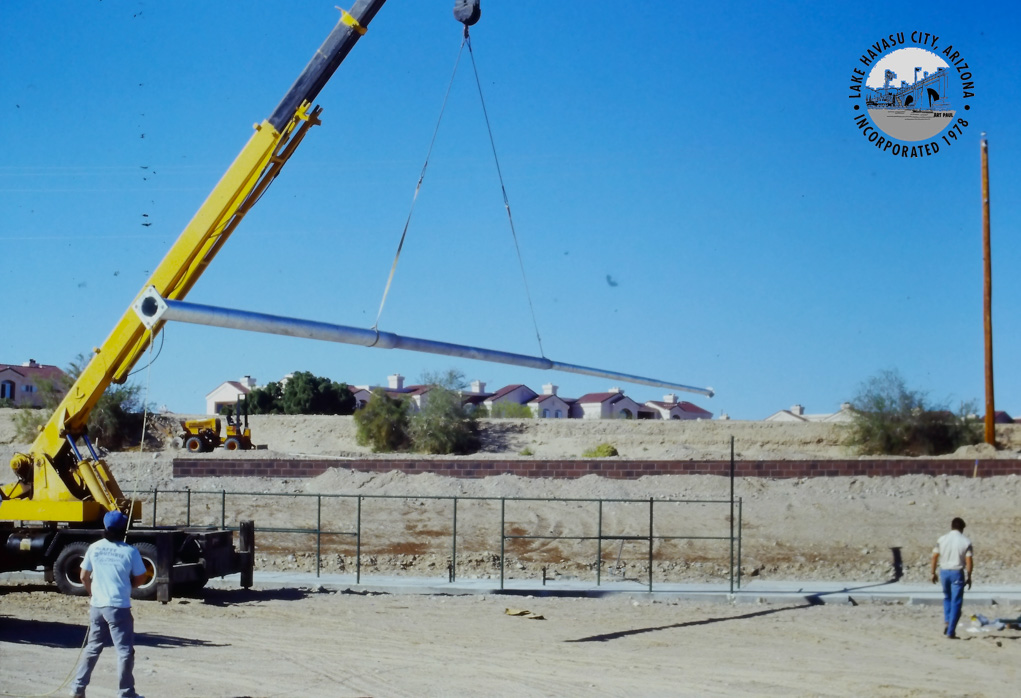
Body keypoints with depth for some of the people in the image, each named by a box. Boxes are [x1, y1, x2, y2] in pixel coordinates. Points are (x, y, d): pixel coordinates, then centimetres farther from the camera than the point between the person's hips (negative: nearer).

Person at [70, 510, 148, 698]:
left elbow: (84, 577, 9)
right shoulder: (130, 551, -9)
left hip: (97, 605, 4)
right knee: (124, 650, 3)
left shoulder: (94, 548, 1)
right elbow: (140, 578, 0)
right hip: (119, 607, -4)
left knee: (92, 647, 17)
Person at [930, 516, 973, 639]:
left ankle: (947, 621, 7)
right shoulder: (966, 542, -5)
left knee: (947, 598, 24)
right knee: (956, 602, 3)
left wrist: (933, 573, 11)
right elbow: (968, 561, -9)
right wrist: (969, 577, 0)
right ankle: (951, 631, -1)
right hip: (958, 573, -3)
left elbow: (935, 557, 2)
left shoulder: (942, 539, 1)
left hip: (944, 572, 3)